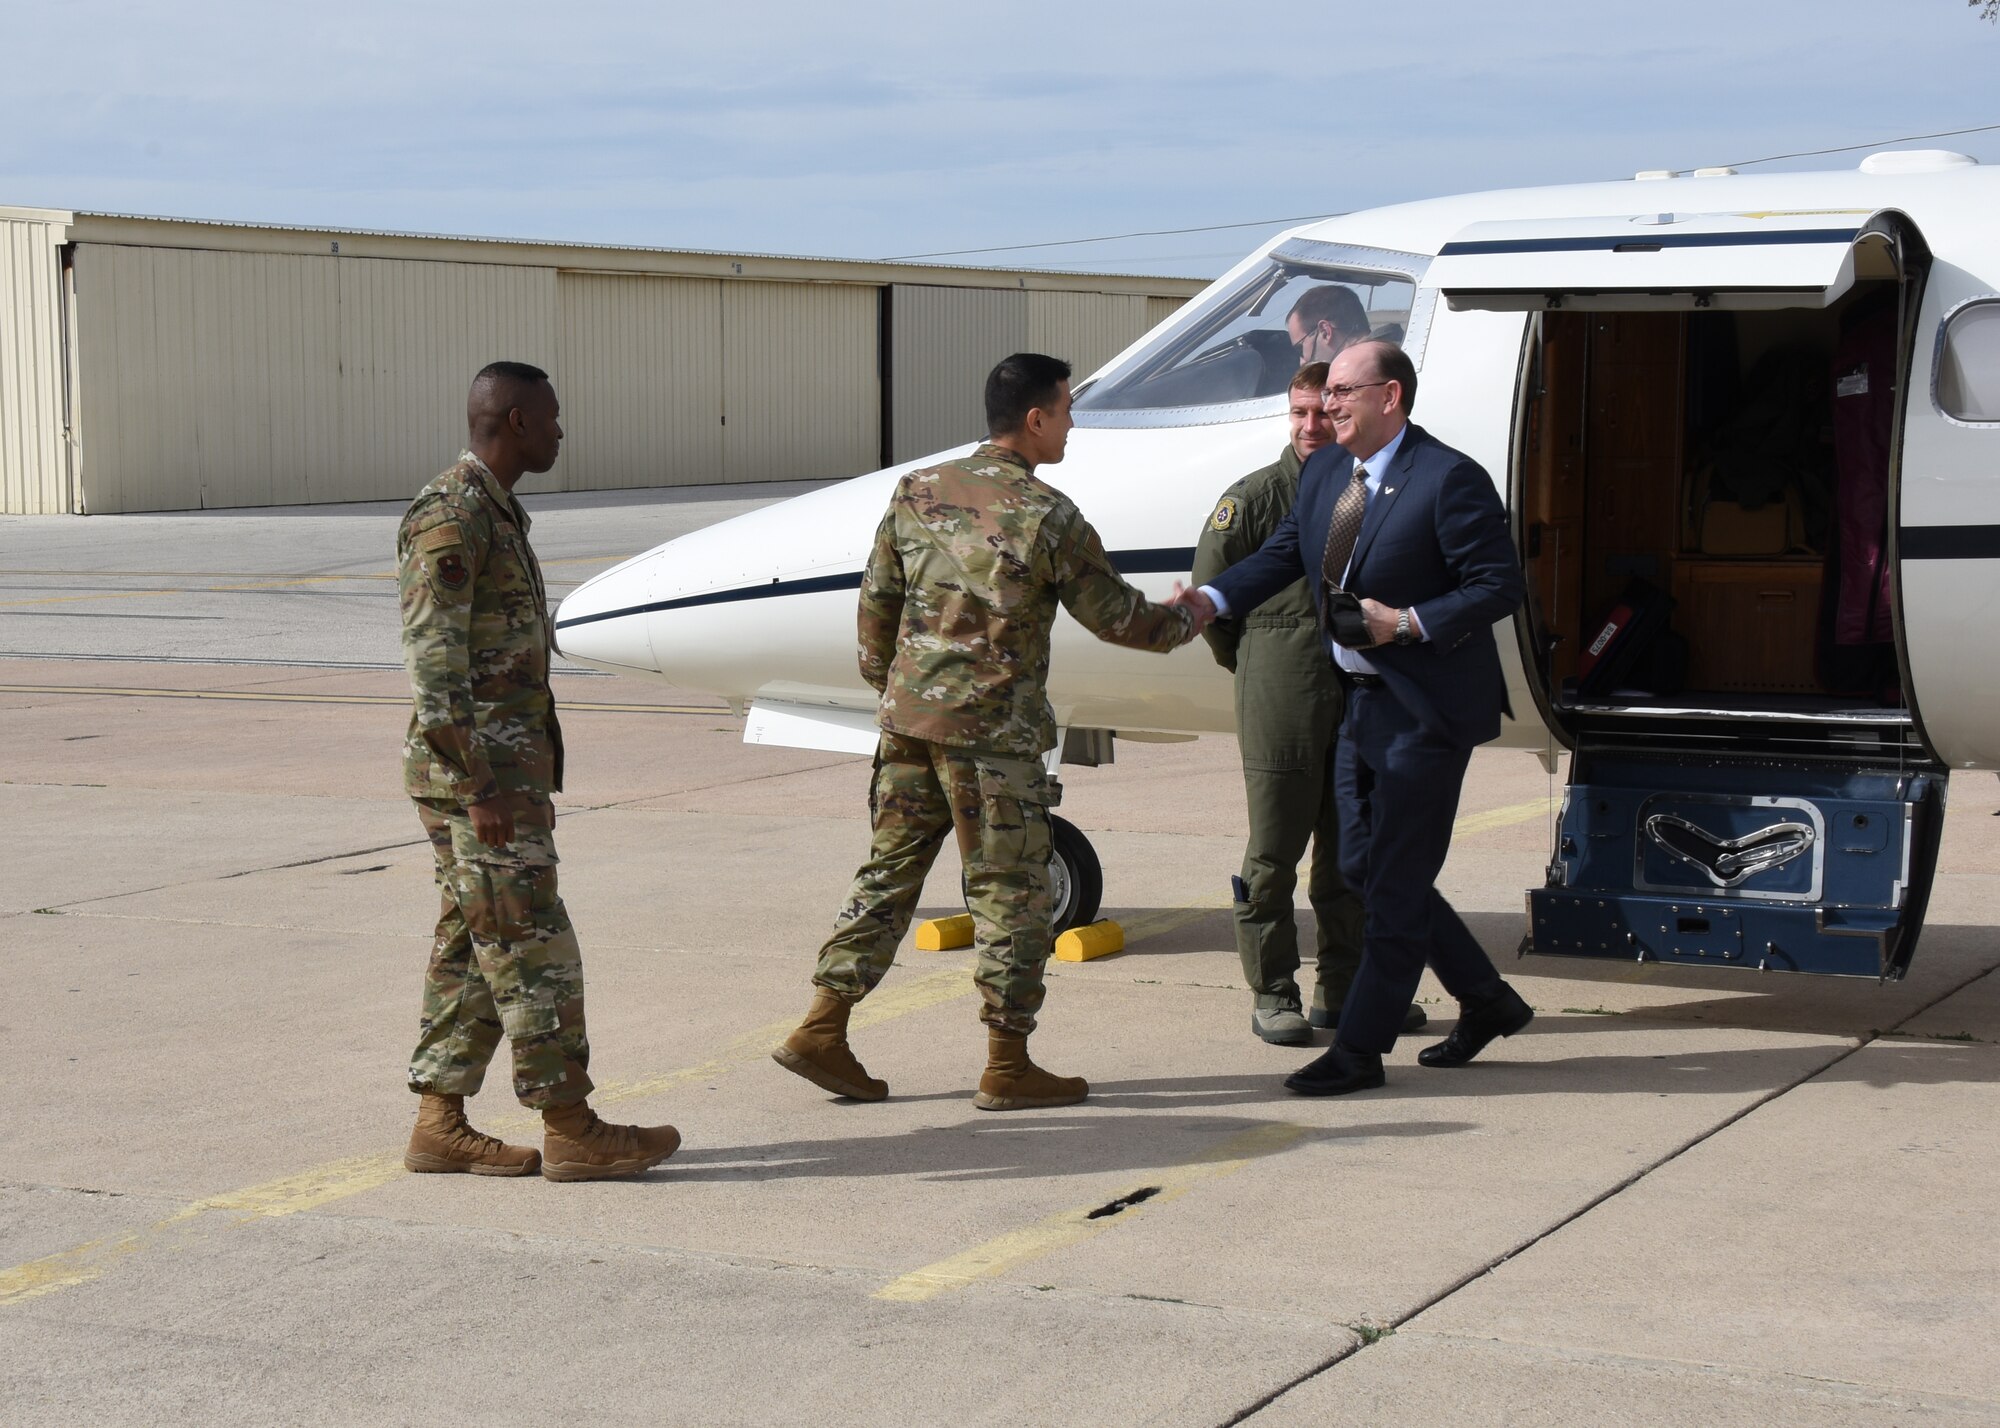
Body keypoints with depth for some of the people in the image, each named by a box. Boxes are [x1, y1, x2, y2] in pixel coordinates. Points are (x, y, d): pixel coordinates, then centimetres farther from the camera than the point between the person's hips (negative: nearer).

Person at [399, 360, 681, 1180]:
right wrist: (482, 788, -23)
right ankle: (571, 1133, -1)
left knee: (471, 950, 10)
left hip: (503, 771, 10)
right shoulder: (450, 516, -16)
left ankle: (440, 1127, 13)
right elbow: (433, 661, -21)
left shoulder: (494, 512, 16)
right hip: (476, 772, -10)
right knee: (532, 949, -6)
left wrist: (529, 780, 23)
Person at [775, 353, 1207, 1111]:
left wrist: (886, 680, 26)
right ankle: (1007, 1065, 9)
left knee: (890, 869, 13)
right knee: (1010, 891, 3)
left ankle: (821, 1030, 12)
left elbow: (877, 599, 11)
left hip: (908, 716, 6)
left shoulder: (917, 491, 6)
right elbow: (1115, 616, -3)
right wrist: (1185, 620, 17)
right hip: (994, 730, -6)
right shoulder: (1047, 515, -11)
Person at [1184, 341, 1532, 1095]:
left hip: (1426, 707, -9)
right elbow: (1283, 553, 9)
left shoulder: (1448, 479, -16)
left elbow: (1501, 585, -15)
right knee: (1363, 865, 13)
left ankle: (1358, 1049, 2)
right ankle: (1486, 999, 27)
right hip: (1364, 699, 9)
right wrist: (1213, 597, -8)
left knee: (1394, 879, -4)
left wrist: (1410, 624, -24)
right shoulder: (1325, 472, 9)